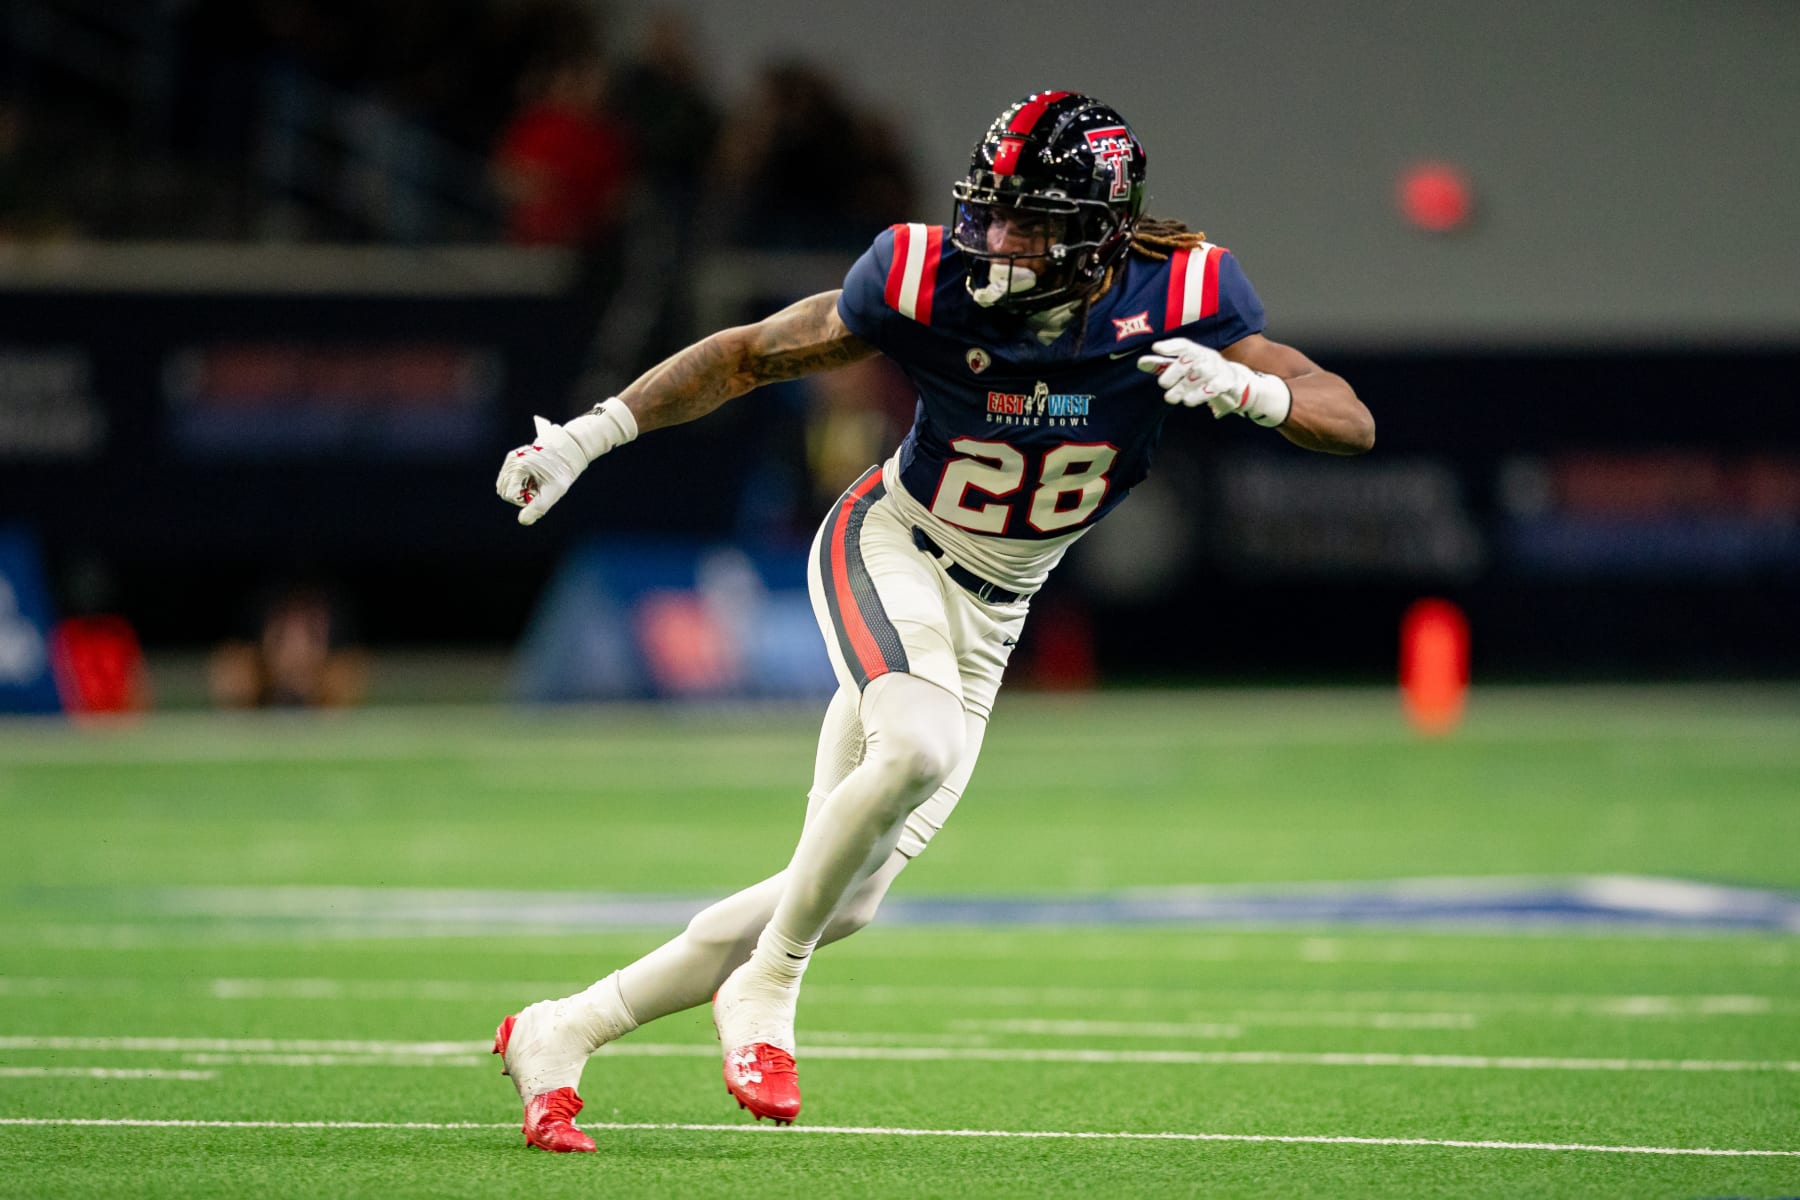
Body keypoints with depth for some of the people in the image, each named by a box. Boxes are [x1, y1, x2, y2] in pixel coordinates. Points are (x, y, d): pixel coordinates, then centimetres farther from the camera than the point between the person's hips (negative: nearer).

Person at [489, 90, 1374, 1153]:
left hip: (990, 617, 4)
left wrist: (1245, 386, -37)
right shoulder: (929, 280, -20)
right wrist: (590, 434, -8)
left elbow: (1354, 424, -17)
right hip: (889, 553, -4)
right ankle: (765, 992, -15)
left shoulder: (1180, 300, -16)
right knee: (920, 745, -36)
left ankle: (560, 1035, 13)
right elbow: (756, 355, -5)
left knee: (845, 897, 1)